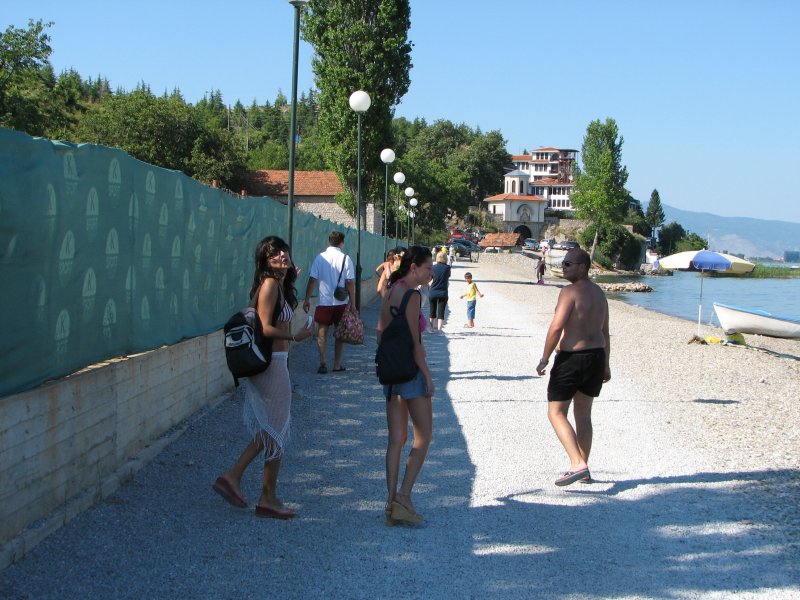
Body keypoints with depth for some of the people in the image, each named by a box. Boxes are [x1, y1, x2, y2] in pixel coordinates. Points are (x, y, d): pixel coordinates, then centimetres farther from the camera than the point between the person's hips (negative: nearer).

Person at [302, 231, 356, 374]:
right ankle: (337, 364, 15)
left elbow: (312, 280, -3)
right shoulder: (345, 259, -5)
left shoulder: (320, 257, -2)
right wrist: (352, 303, 0)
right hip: (341, 302, 0)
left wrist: (307, 299, 5)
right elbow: (350, 283, -7)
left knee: (322, 332, 6)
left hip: (324, 302, 0)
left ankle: (323, 362, -9)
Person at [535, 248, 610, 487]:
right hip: (596, 356, 8)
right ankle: (583, 470, 22)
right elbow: (605, 332, 16)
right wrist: (605, 365, 22)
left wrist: (544, 359, -12)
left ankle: (578, 465, -15)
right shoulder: (599, 293, 12)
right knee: (583, 415, 17)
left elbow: (556, 327, -20)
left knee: (556, 413, -1)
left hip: (572, 357, -8)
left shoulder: (570, 291, -14)